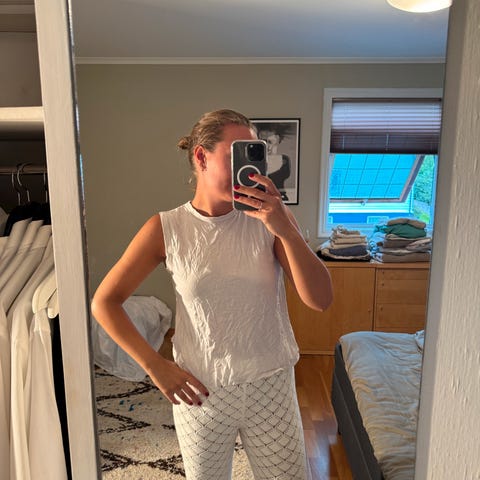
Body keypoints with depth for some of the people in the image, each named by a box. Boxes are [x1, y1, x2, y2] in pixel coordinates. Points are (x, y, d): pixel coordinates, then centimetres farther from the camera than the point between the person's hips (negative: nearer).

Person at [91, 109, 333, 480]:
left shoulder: (268, 219, -9)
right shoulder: (166, 229, -11)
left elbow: (320, 300, -16)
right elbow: (105, 302, -4)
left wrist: (285, 229, -29)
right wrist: (155, 365, -9)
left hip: (271, 387, 1)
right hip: (199, 391, 0)